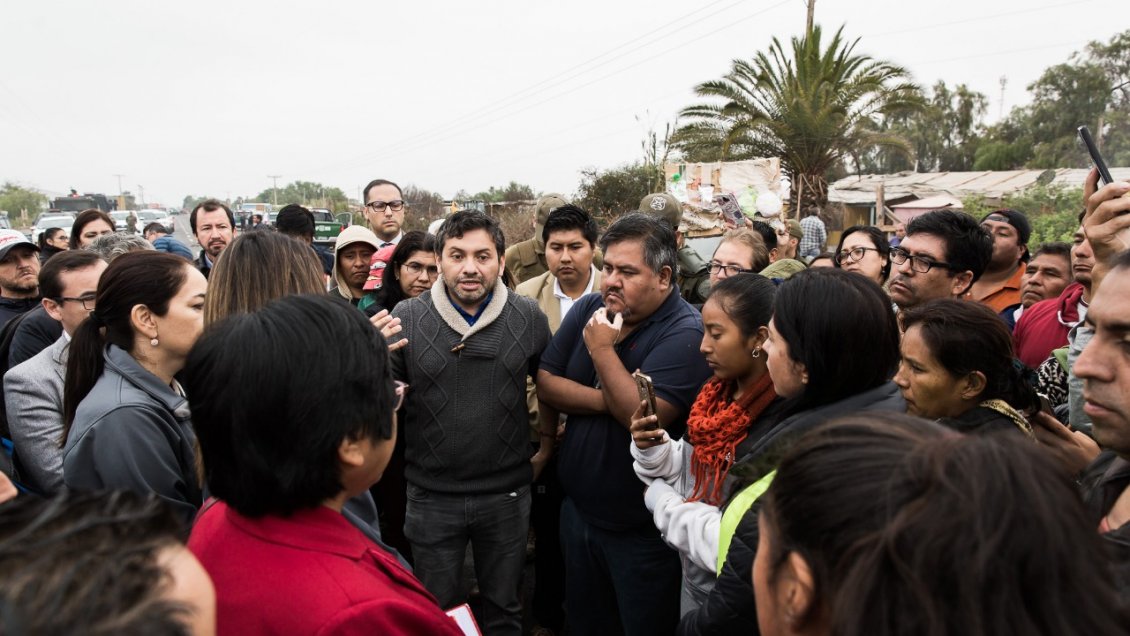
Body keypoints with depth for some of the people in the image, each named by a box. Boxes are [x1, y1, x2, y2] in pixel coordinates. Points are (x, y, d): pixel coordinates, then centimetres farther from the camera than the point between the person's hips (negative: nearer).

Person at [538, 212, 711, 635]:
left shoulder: (685, 332, -20)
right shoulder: (588, 310, 0)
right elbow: (546, 383, -2)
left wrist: (602, 350, -22)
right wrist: (608, 399, -15)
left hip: (642, 532, -6)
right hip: (578, 510, 6)